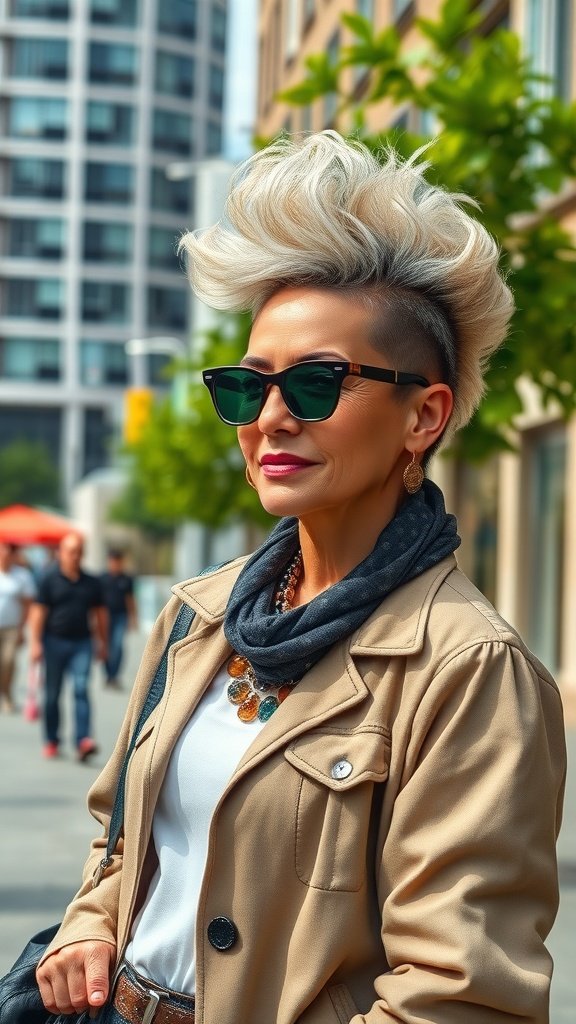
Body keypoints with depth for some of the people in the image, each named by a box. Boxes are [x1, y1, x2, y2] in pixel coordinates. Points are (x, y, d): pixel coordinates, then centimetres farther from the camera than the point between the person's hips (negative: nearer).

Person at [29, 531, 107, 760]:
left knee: (81, 689, -12)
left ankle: (83, 741, -20)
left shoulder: (91, 582, 8)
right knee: (52, 694, 7)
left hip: (82, 642, 1)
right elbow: (38, 612, -4)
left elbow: (99, 613, 15)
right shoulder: (49, 579, -1)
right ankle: (51, 741, 19)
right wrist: (35, 643, -11)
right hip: (55, 641, -1)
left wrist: (102, 643, 16)